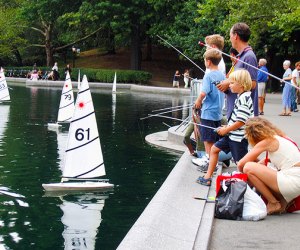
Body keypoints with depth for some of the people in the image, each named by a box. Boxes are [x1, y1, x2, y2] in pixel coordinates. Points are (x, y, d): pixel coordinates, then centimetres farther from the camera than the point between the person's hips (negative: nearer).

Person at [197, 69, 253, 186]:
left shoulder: (244, 99, -20)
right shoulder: (241, 97, 10)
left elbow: (241, 122, -24)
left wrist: (226, 130, -14)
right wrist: (227, 126, 9)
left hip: (239, 137, -10)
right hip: (232, 135, 10)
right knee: (214, 149, 14)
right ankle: (207, 177, 19)